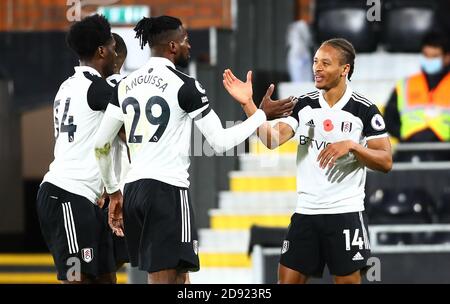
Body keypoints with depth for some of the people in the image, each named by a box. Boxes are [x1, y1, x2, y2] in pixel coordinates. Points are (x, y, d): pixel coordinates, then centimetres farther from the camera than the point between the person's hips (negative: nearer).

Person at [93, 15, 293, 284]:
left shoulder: (126, 85, 11)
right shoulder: (184, 86, -8)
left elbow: (101, 144, 14)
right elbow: (221, 142, -8)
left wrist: (113, 192, 25)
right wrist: (262, 115, 4)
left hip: (134, 191, 8)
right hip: (168, 191, -8)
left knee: (176, 278, 16)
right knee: (165, 278, -8)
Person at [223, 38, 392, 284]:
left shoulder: (364, 110, -5)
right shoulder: (303, 105, 6)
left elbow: (385, 162, -5)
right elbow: (273, 139, -7)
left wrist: (351, 146, -20)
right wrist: (247, 104, -17)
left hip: (346, 213, -4)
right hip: (306, 212, 4)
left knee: (348, 280, -1)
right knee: (288, 279, 3)